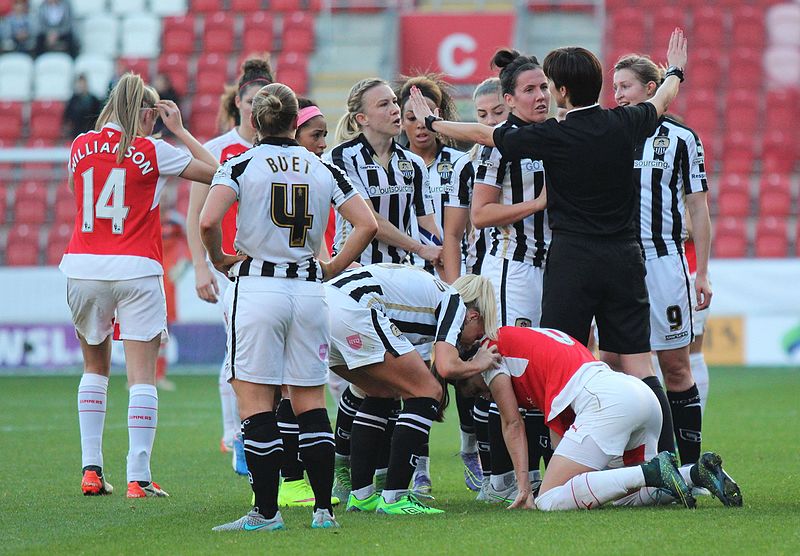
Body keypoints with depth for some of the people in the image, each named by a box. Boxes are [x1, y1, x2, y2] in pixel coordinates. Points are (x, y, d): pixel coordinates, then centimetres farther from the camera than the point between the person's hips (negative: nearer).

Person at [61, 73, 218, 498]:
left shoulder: (81, 146, 6)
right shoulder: (151, 151, -4)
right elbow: (213, 172, 3)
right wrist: (179, 129, 11)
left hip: (83, 269, 4)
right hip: (135, 270, -4)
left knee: (94, 367, 19)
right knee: (142, 376, -2)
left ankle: (91, 470, 11)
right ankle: (138, 478, -10)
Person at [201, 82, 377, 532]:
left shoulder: (241, 165, -2)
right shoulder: (324, 169, 7)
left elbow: (209, 222, -16)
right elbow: (367, 224, 2)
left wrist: (219, 259, 2)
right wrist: (332, 269, 11)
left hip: (258, 287, -3)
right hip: (310, 289, 3)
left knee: (257, 404, 0)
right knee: (311, 402, 10)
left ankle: (266, 511, -3)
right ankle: (324, 509, 7)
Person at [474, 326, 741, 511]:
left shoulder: (493, 345, 15)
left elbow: (512, 424, 9)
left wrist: (523, 486, 8)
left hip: (606, 401, -9)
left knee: (549, 502, -13)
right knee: (628, 498, 22)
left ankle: (653, 472, -21)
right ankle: (698, 472, 0)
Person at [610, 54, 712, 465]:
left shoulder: (681, 138, 3)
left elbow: (697, 208, 5)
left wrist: (702, 273, 0)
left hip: (663, 258, -3)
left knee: (675, 366, -1)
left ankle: (691, 467, 4)